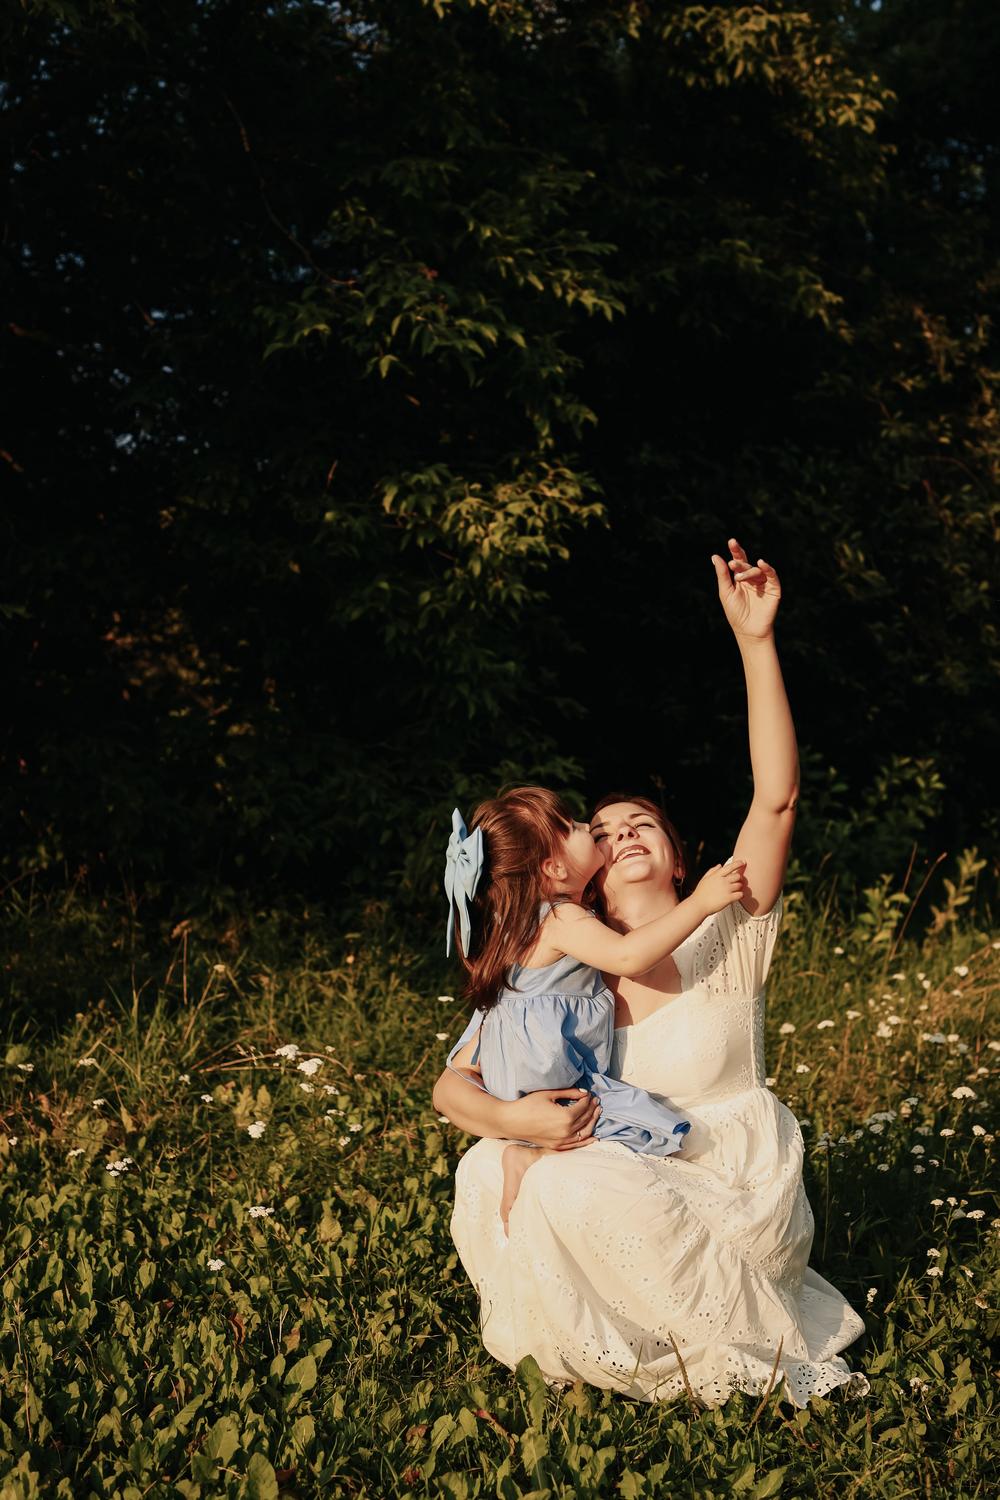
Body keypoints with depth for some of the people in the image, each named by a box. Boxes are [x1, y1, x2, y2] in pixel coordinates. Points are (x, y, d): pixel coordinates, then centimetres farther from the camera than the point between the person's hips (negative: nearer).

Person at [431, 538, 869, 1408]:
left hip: (743, 1209, -4)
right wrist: (514, 1118, -26)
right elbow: (451, 1088, -2)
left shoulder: (726, 937, -5)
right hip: (628, 1205, 4)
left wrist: (755, 642, -26)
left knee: (576, 1187, -27)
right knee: (489, 1170, -17)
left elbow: (777, 797, -20)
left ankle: (760, 1354, -9)